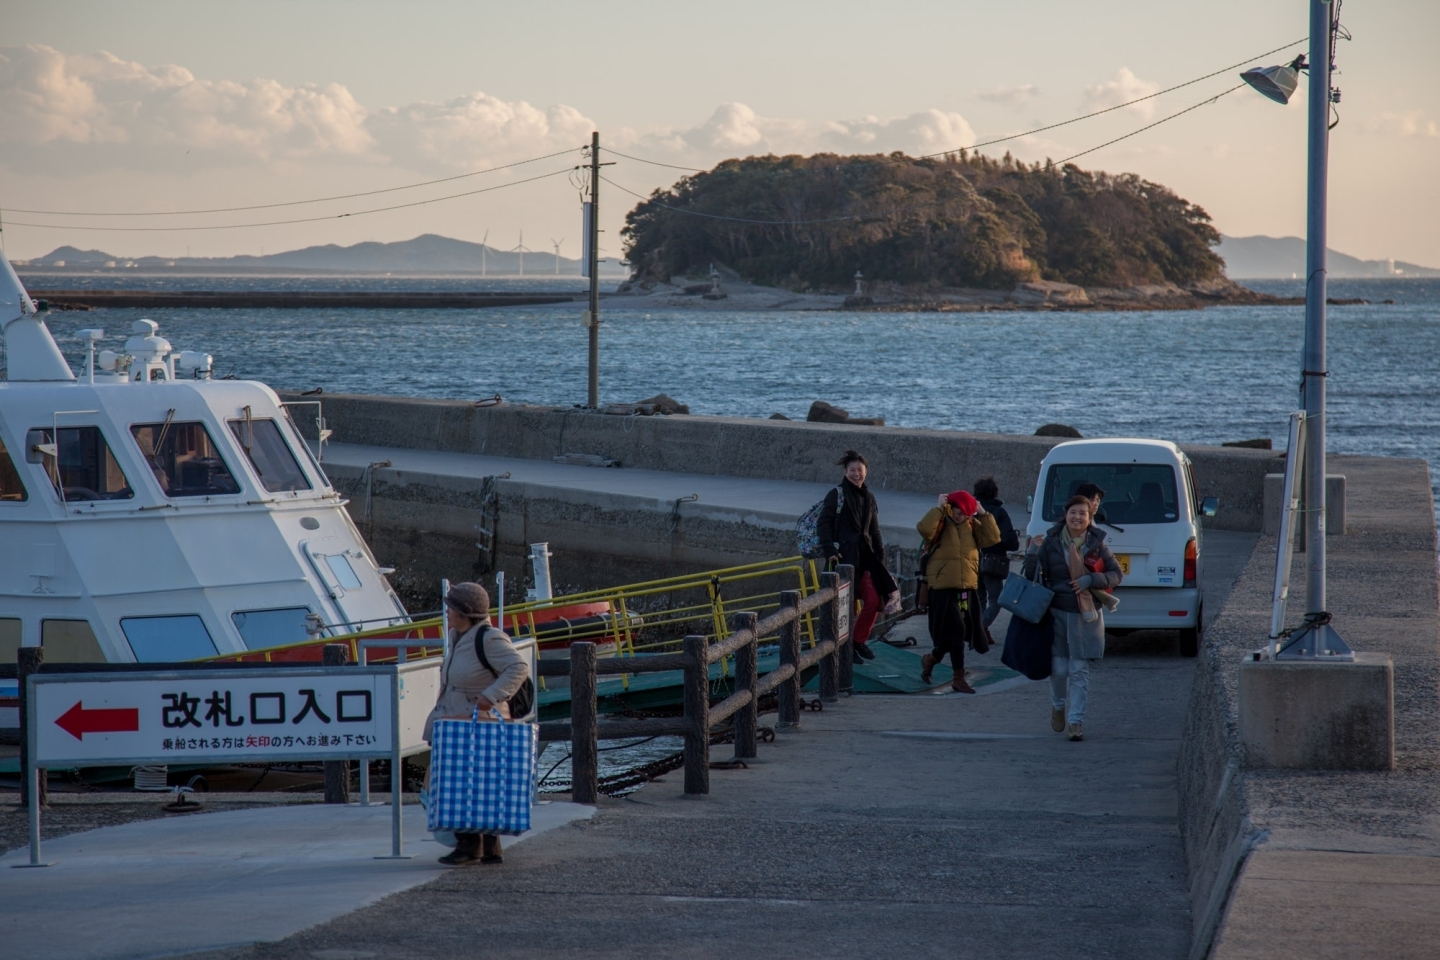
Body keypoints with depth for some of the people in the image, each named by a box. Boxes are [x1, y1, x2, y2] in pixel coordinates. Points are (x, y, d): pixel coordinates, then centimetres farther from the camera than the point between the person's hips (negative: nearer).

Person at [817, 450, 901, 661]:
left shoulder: (868, 498, 15)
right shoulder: (837, 495, -3)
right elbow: (824, 523, -7)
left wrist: (880, 556, 13)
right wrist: (830, 550, -16)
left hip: (865, 556, 6)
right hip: (844, 556, -6)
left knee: (873, 600, 0)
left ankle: (859, 640, 16)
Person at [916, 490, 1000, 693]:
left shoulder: (972, 525, 10)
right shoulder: (941, 523, -5)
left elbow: (992, 539, 0)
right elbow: (924, 529, -25)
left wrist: (983, 514, -4)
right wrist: (938, 508, -19)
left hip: (967, 588, 6)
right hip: (943, 588, -6)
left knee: (959, 633, 13)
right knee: (957, 630, -9)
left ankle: (932, 659, 38)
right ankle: (959, 678, 0)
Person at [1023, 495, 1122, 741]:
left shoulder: (1097, 544, 0)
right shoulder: (1051, 542, 0)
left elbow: (1115, 574, 3)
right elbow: (1032, 575, 2)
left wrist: (1090, 580, -13)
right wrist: (1033, 552, -16)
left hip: (1086, 615, 0)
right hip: (1057, 613, 0)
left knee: (1080, 670, -3)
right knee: (1059, 668, 2)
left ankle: (1076, 721, 1)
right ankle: (1058, 706, 31)